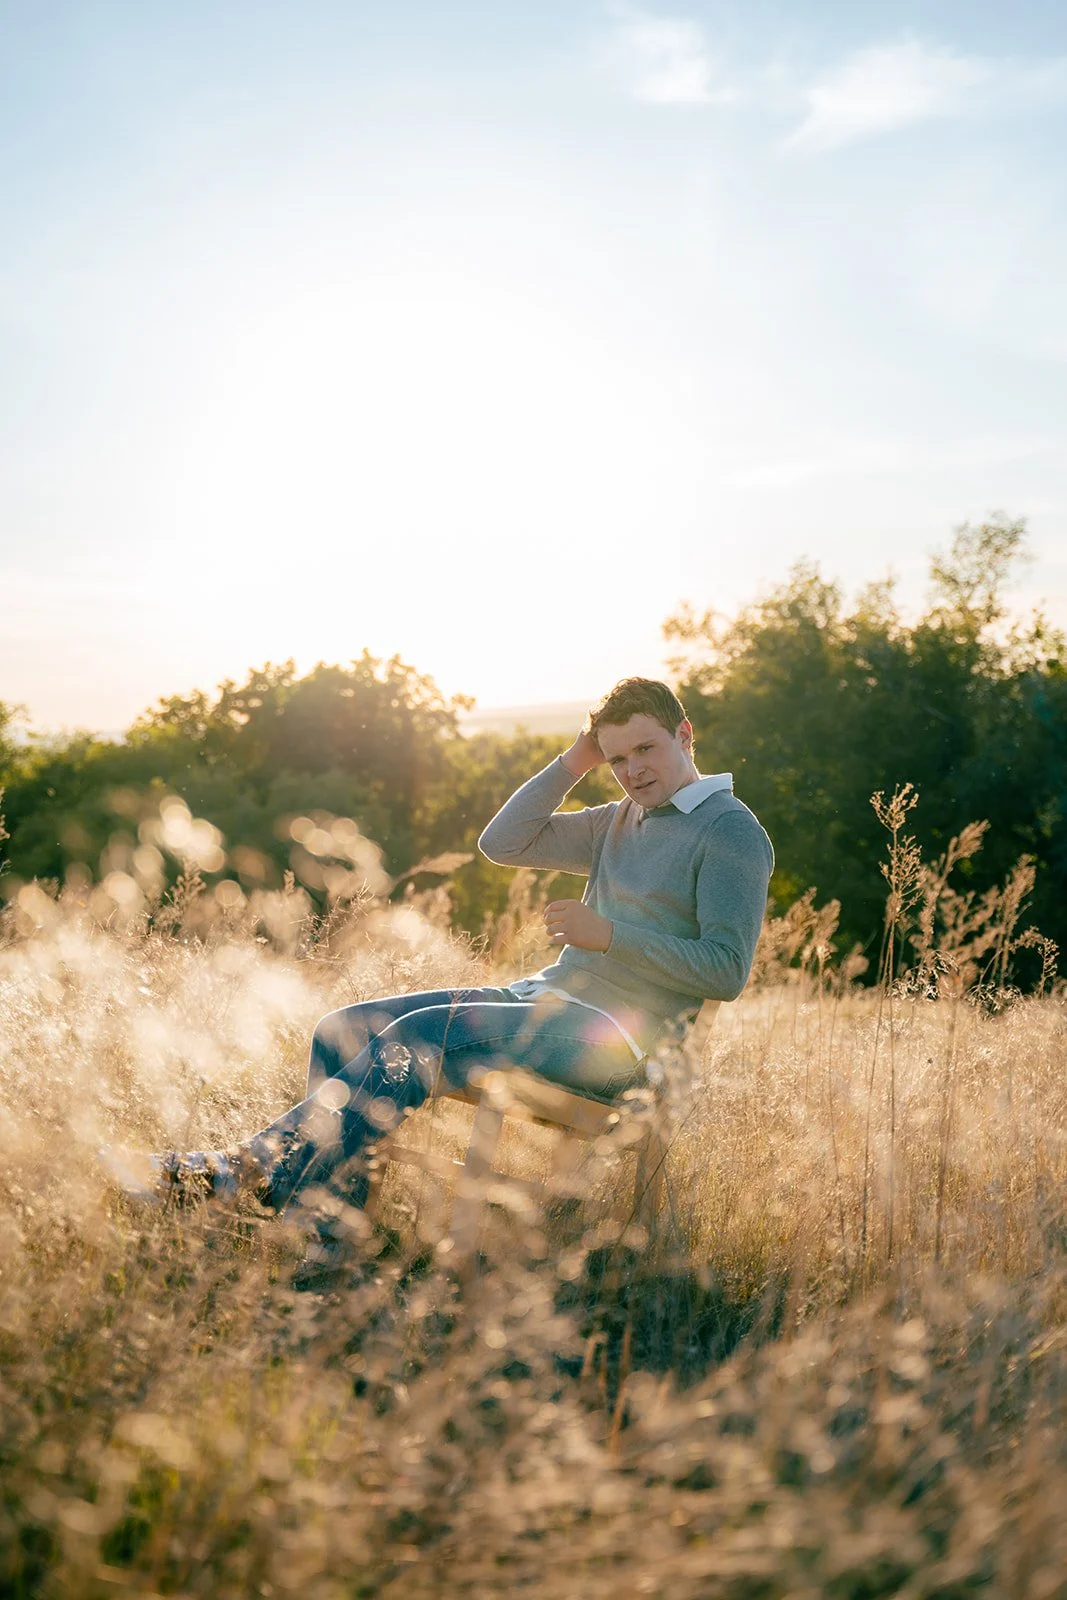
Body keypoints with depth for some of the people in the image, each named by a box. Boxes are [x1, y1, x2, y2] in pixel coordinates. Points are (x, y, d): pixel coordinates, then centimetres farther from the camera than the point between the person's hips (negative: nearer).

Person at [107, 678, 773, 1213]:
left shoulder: (733, 832, -5)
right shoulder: (622, 820, 20)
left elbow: (729, 972, -14)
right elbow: (502, 844, 14)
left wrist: (612, 934, -17)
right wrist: (574, 764, 7)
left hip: (612, 1036, -9)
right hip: (540, 994, 9)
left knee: (418, 1036, -29)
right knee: (344, 1029, -8)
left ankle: (259, 1170, -25)